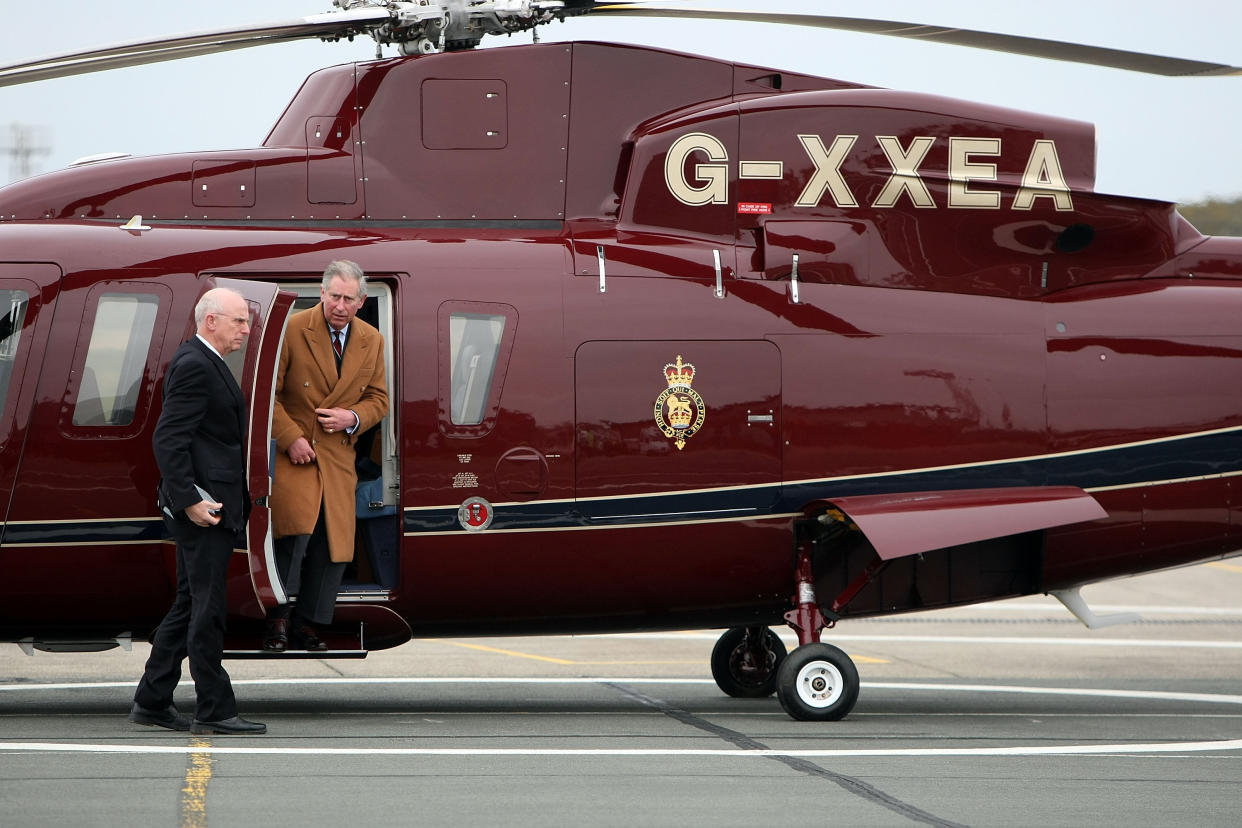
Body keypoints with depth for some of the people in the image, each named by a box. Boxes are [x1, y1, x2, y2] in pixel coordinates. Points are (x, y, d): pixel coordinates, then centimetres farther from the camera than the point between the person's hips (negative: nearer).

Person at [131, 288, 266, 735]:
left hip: (213, 503, 11)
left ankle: (151, 702, 17)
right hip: (203, 504, -11)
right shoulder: (193, 365, -15)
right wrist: (190, 500, -24)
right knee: (207, 606, -7)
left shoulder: (207, 363, 18)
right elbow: (168, 439, -21)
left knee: (190, 605, 13)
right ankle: (214, 710, -4)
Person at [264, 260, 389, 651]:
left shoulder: (372, 341, 7)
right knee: (296, 530, -21)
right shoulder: (292, 329, -7)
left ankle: (305, 626, 12)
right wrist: (290, 438, -15)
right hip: (291, 450, -5)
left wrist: (354, 418, -7)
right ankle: (278, 618, -8)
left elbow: (378, 399, 15)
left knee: (332, 544, 1)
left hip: (338, 455, 5)